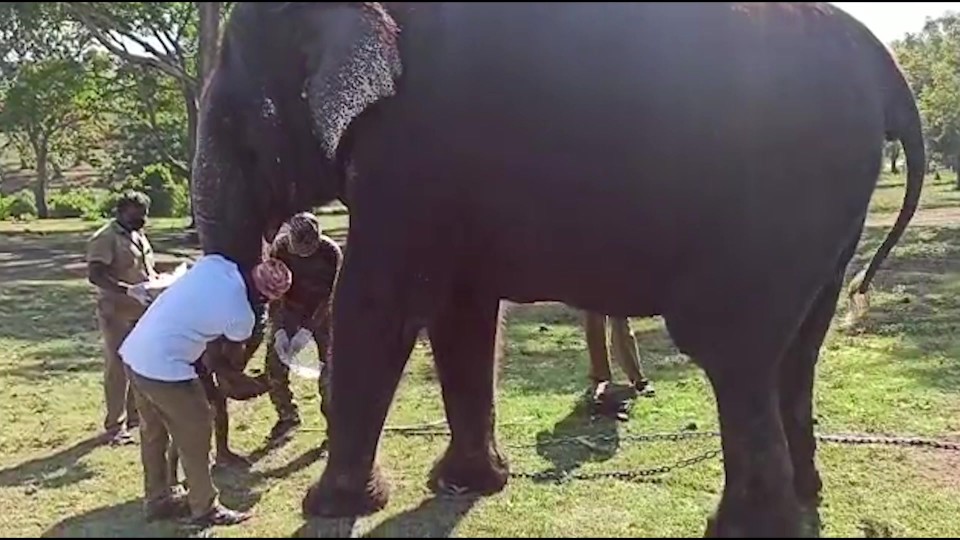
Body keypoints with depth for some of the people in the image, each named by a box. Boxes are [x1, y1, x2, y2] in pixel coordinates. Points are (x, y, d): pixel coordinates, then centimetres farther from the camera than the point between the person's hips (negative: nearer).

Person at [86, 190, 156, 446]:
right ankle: (115, 426, 8)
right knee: (118, 368, -1)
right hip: (118, 313, -8)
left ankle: (135, 415, 29)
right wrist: (130, 290, -34)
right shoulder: (105, 238, -15)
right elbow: (95, 275, -25)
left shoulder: (138, 236, 13)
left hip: (143, 311, 8)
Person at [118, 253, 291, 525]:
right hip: (164, 368, -8)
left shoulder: (215, 263, -1)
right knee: (195, 434, 8)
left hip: (134, 352, 8)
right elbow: (233, 359, 7)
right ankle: (205, 508, 19)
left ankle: (158, 497, 36)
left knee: (153, 431, 21)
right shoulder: (243, 316, -14)